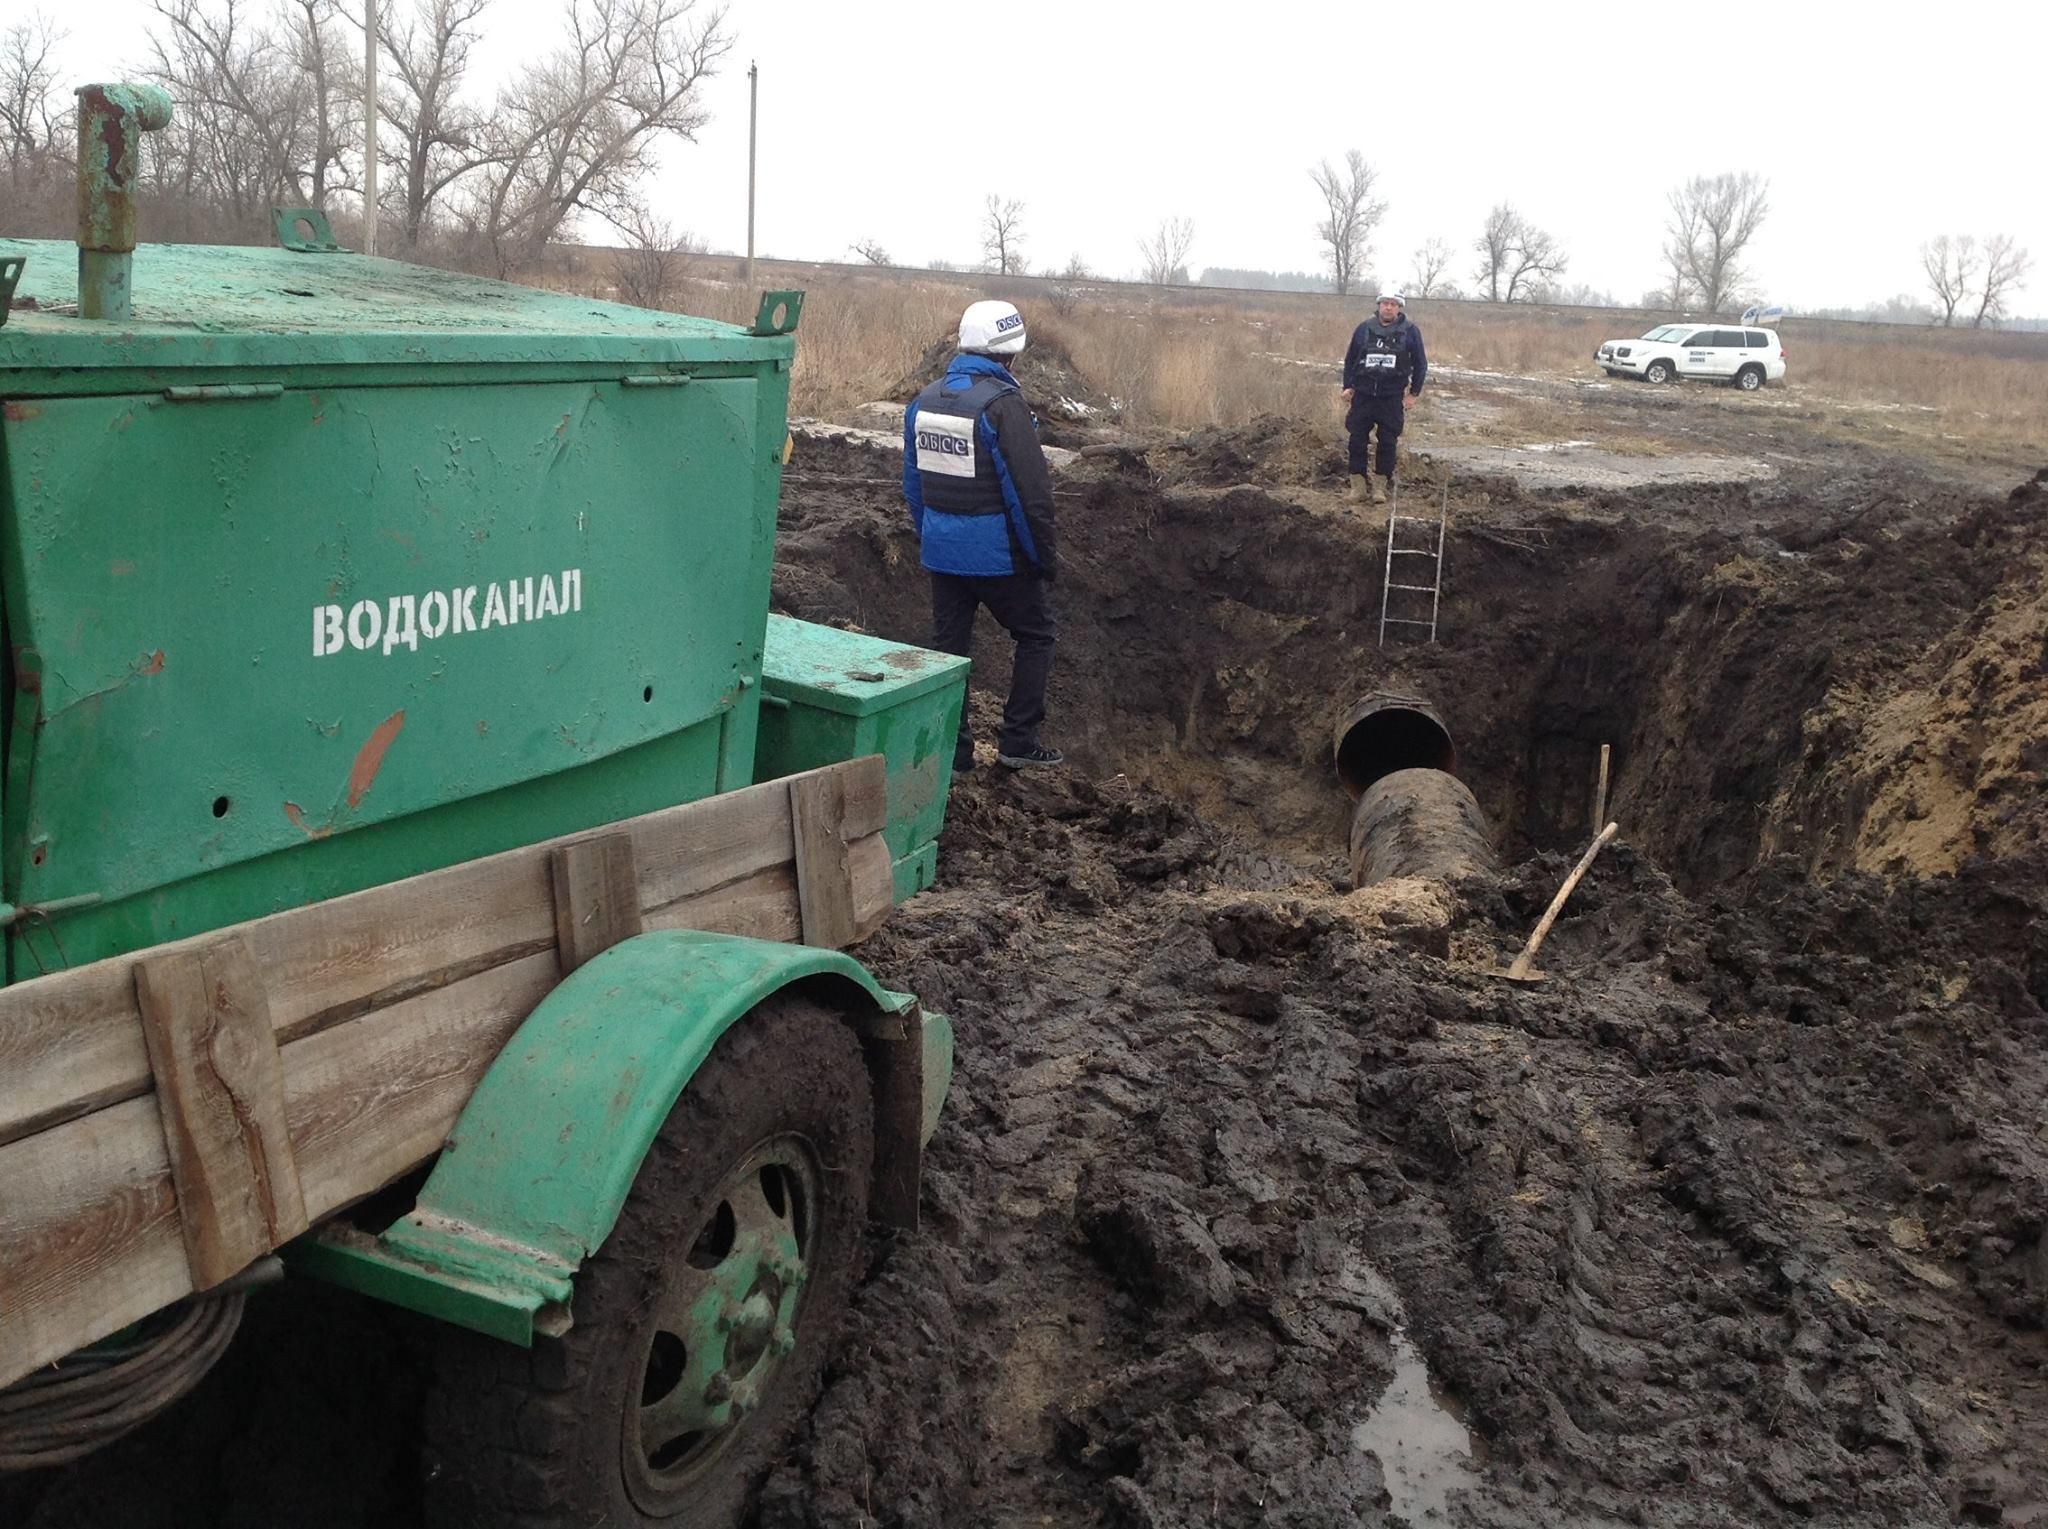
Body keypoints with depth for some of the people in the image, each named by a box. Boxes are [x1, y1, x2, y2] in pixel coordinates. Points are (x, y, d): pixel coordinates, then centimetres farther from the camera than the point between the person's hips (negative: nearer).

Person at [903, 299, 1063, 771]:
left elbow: (913, 483, 13)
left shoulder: (924, 401, 5)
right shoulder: (1002, 404, -18)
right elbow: (1030, 490, -18)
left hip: (941, 551, 6)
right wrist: (1047, 555, -8)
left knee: (949, 645, 12)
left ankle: (951, 752, 16)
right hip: (997, 554, -6)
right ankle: (1018, 740, 10)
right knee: (1035, 635, 11)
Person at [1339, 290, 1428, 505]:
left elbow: (1420, 364, 6)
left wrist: (1414, 392, 2)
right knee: (1357, 440, -1)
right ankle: (1357, 486, 6)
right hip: (1363, 395, 1)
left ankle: (1380, 486, 10)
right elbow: (1350, 360, 13)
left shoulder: (1409, 331, 0)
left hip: (1392, 398, -1)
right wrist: (1348, 386, 5)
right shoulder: (1364, 329, 4)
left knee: (1387, 442, 0)